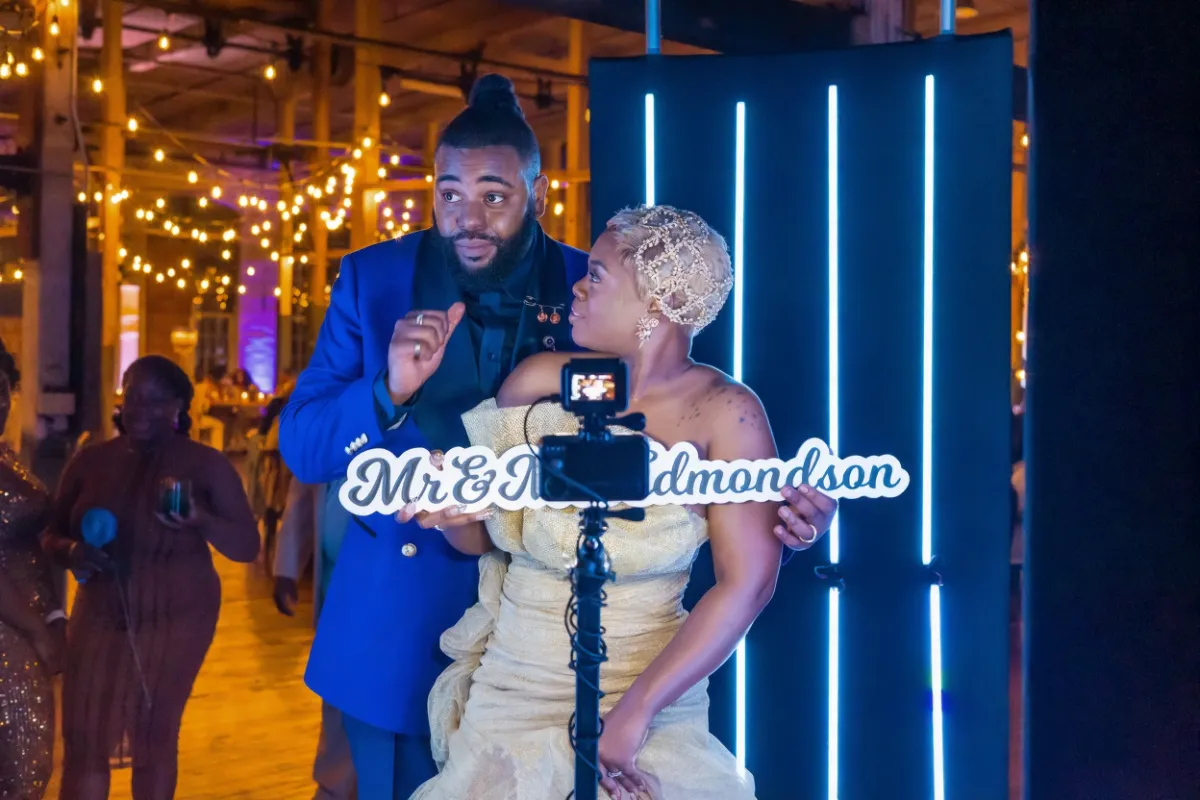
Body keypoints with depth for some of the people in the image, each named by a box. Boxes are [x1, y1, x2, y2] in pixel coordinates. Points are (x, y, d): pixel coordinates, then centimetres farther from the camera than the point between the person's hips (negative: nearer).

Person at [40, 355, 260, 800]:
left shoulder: (205, 464, -6)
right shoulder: (91, 461, 2)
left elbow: (247, 546, -7)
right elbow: (51, 535, 10)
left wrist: (200, 519, -26)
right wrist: (71, 551, -14)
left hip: (176, 620, -2)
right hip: (99, 617, 2)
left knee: (156, 739, 10)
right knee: (82, 741, 1)